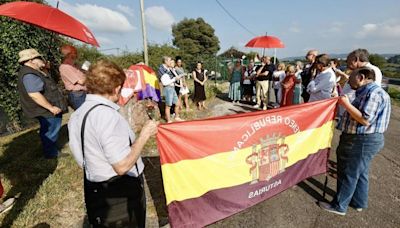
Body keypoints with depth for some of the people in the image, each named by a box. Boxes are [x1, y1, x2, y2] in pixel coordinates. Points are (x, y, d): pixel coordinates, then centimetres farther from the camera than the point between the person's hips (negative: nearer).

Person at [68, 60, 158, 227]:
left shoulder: (77, 114, 3)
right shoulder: (107, 114, -27)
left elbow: (83, 159, 11)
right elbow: (122, 166, -29)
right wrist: (145, 134, -20)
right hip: (120, 195, -8)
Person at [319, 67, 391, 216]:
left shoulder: (374, 92, -18)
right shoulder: (366, 92, 13)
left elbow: (365, 120, -26)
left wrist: (346, 104, -21)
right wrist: (343, 103, 9)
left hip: (363, 141, -10)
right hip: (361, 140, 10)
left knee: (348, 174, 1)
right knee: (359, 173, 21)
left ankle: (339, 206, 16)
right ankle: (359, 202, 38)